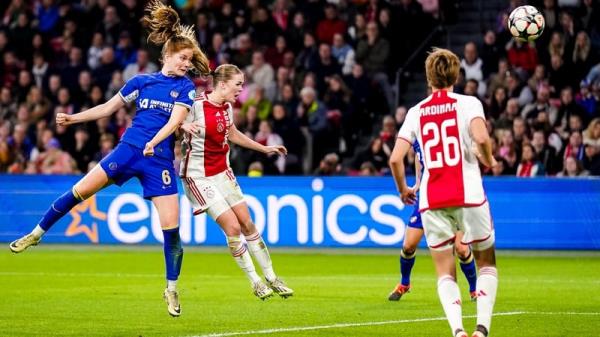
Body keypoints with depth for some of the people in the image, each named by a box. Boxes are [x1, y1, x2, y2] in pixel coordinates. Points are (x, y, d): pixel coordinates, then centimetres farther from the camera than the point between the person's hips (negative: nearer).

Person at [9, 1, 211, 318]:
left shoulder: (185, 87, 2)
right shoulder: (141, 81, 8)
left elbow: (175, 119, -11)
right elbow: (109, 107, 17)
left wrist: (154, 142, -28)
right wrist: (73, 118, 13)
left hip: (159, 160, -2)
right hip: (128, 149, 2)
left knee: (171, 228, -7)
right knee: (79, 190, -7)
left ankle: (172, 289, 8)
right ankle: (37, 233, 11)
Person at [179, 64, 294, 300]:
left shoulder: (227, 107, 3)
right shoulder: (196, 106, -20)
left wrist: (265, 149, 27)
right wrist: (183, 127, -40)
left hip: (222, 172, 7)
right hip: (198, 176, -7)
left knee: (247, 223, 7)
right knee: (233, 227, -11)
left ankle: (271, 278, 18)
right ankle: (255, 282, 3)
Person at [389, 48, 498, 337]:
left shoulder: (416, 112, 8)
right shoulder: (468, 104, 0)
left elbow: (396, 158, 2)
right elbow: (481, 138, -19)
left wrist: (403, 190, 19)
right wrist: (489, 160, 3)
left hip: (431, 201, 2)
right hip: (468, 195, -2)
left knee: (445, 274, 7)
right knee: (486, 264, 14)